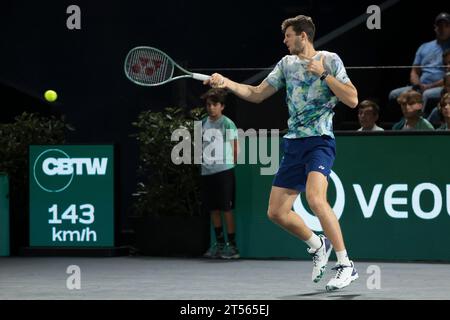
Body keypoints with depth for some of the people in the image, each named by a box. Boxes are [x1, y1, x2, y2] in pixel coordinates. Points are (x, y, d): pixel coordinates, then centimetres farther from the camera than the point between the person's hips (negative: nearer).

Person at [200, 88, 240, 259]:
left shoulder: (227, 124, -5)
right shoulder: (203, 123, 11)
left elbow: (235, 148, 0)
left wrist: (230, 163, 1)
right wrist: (204, 161, 12)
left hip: (224, 171, -6)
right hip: (207, 172, 6)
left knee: (226, 209, -5)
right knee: (213, 209, 9)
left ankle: (232, 246, -1)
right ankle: (219, 244, 18)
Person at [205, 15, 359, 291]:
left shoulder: (329, 60, -2)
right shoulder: (287, 63, 16)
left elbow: (352, 99, -9)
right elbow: (257, 94, 18)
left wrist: (324, 74, -14)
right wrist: (227, 83, 5)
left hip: (319, 141, -7)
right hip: (294, 144, 7)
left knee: (315, 198, -30)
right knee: (277, 212, 5)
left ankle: (346, 266, -24)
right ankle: (318, 245, 31)